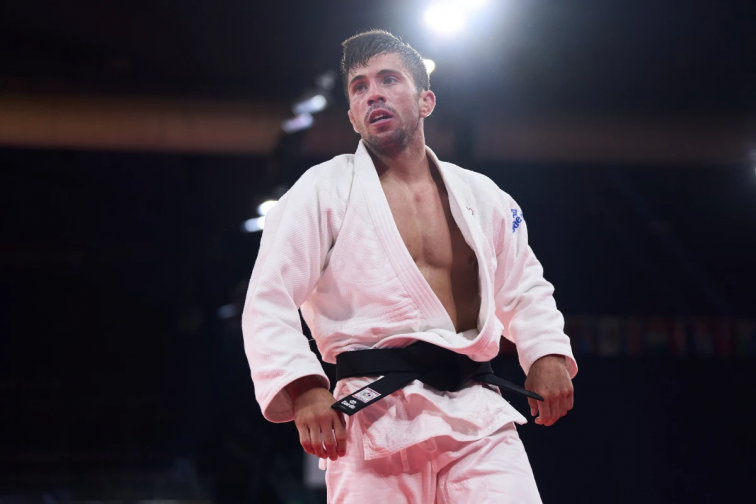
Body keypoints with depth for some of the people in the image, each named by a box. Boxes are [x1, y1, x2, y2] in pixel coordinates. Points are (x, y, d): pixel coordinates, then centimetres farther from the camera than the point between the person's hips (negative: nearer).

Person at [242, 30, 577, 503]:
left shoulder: (483, 196, 17)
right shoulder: (323, 191, 4)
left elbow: (524, 289, 26)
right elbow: (270, 301, -2)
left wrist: (547, 353, 7)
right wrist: (304, 389, -15)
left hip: (478, 416, 3)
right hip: (375, 420, -3)